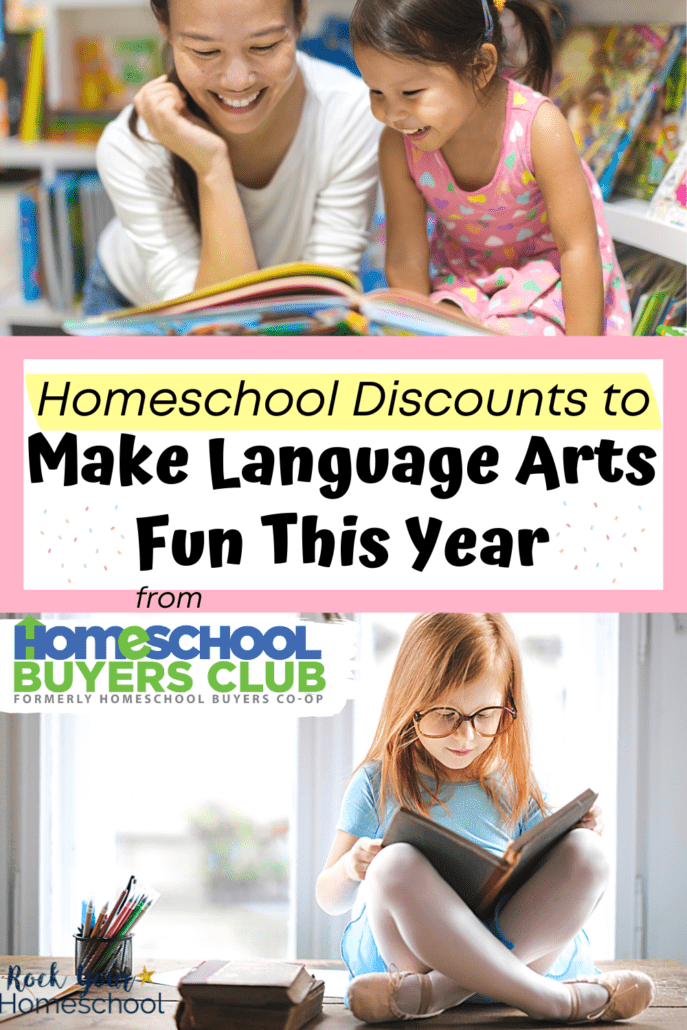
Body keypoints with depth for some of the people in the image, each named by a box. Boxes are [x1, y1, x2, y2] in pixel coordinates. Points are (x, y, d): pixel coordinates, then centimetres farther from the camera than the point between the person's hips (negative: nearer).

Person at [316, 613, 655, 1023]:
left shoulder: (515, 785, 12)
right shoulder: (379, 784, 7)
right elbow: (330, 899, 10)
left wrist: (579, 839, -4)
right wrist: (349, 869, -13)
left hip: (521, 944, 2)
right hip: (409, 944, -2)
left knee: (584, 854, -23)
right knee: (396, 864, -34)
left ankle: (433, 993, -33)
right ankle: (553, 999, -32)